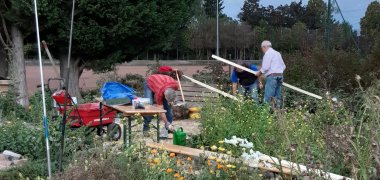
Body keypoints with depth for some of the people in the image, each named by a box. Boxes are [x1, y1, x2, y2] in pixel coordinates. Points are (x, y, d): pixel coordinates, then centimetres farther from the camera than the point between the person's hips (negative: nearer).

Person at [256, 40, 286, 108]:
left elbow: (265, 67, -13)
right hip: (280, 75, 9)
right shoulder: (277, 53, 21)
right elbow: (283, 66, 22)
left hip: (272, 76, -9)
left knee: (267, 97, -10)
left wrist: (260, 73, 1)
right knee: (277, 96, 10)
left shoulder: (268, 53, -5)